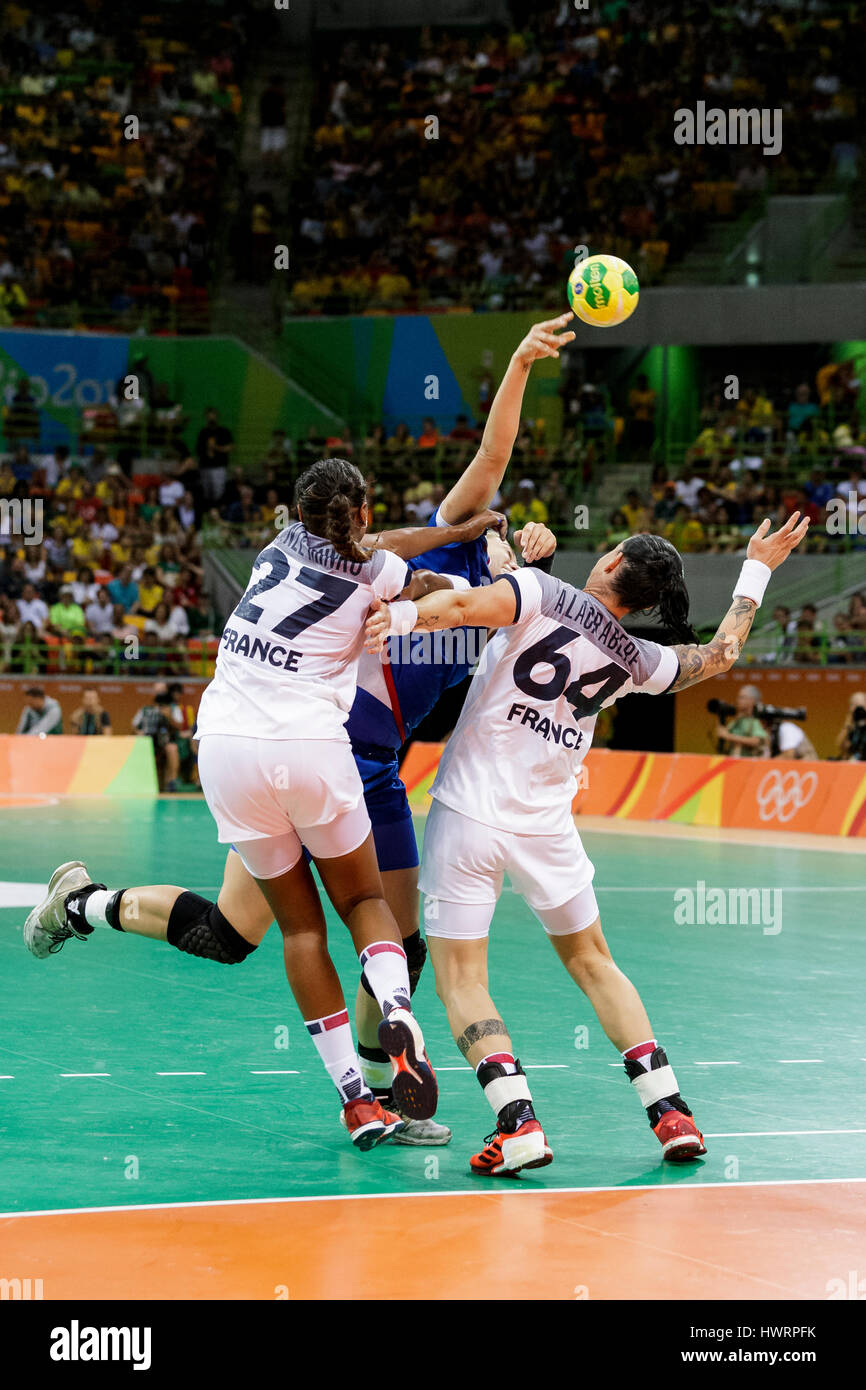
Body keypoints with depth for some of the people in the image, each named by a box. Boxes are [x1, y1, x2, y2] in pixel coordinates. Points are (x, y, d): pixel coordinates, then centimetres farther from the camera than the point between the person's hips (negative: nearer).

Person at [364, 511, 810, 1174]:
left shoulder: (541, 592, -7)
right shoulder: (637, 662, 6)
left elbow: (466, 604, -26)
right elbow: (721, 652, 23)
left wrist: (402, 614, -17)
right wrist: (757, 569, 32)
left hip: (470, 813, -4)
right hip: (546, 824, 4)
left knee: (460, 977, 2)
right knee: (592, 960, 21)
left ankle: (517, 1120, -15)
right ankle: (671, 1111, 15)